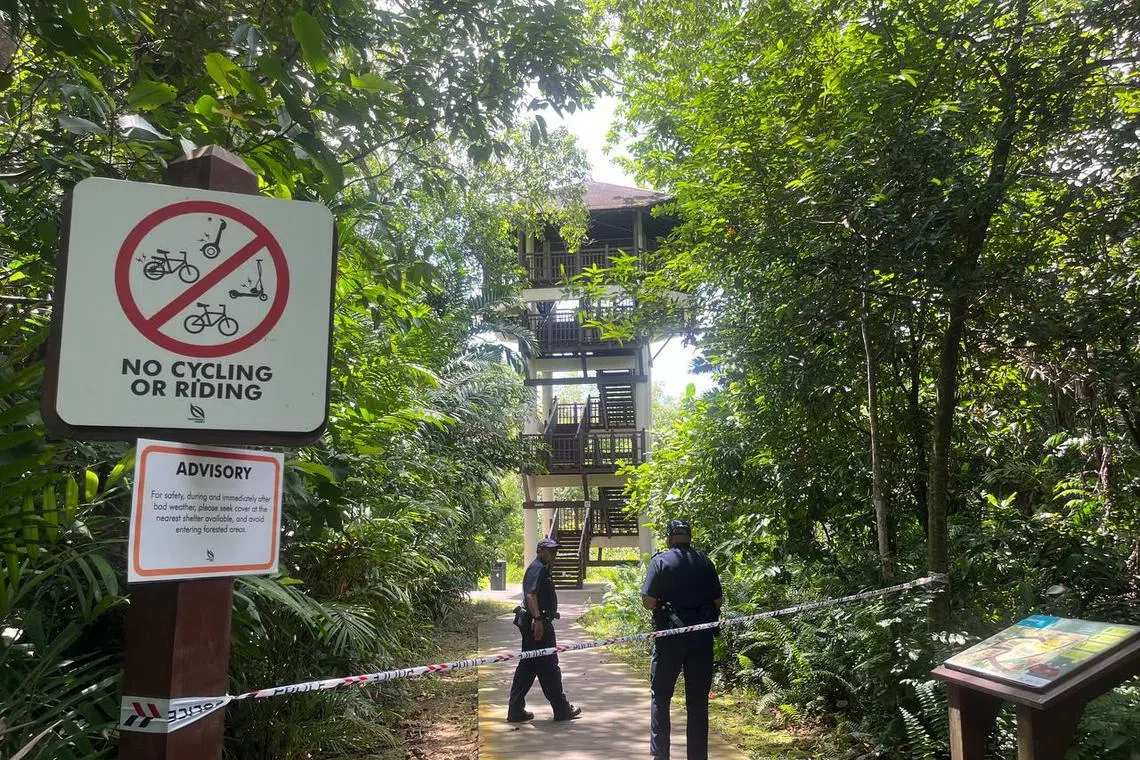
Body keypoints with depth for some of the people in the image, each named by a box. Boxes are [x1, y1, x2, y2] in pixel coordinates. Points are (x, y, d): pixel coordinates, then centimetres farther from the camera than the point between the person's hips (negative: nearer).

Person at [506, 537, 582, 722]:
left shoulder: (542, 569, 19)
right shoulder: (537, 568, -14)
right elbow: (530, 594, -27)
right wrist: (538, 619, -36)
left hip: (537, 624, 11)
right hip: (539, 624, -11)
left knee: (527, 666, 11)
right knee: (549, 666, -1)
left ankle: (516, 710, 14)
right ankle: (562, 710, 8)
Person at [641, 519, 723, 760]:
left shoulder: (661, 561, -8)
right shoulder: (705, 563, 2)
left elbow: (648, 601, -13)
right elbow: (718, 601, 4)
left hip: (670, 635, -3)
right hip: (702, 638, 3)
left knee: (660, 696, 11)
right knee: (698, 699, 11)